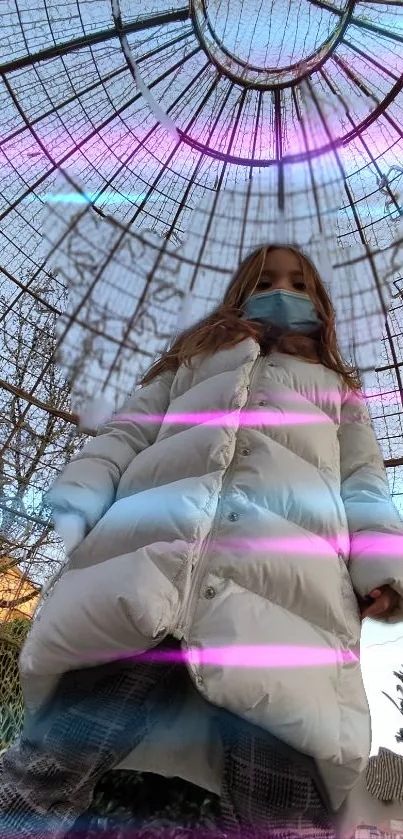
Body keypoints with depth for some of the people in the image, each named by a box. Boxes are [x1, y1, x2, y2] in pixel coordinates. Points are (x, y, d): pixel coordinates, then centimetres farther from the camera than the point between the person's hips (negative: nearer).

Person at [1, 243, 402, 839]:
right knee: (49, 773, -16)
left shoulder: (338, 388, 37)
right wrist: (72, 512, 4)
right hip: (145, 547, 1)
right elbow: (125, 435, 23)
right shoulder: (194, 358, 36)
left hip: (288, 571, 1)